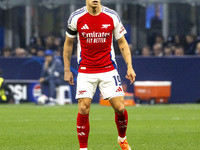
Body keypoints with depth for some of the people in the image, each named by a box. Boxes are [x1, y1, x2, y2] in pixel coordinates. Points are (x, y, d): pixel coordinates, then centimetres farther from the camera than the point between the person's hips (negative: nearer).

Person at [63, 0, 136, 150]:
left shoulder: (112, 16, -3)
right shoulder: (76, 17, -4)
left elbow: (122, 42, 7)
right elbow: (68, 43, 9)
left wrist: (129, 67, -2)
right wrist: (67, 70, 8)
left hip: (108, 69, 1)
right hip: (85, 71, -1)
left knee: (120, 108, -6)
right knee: (83, 110, -10)